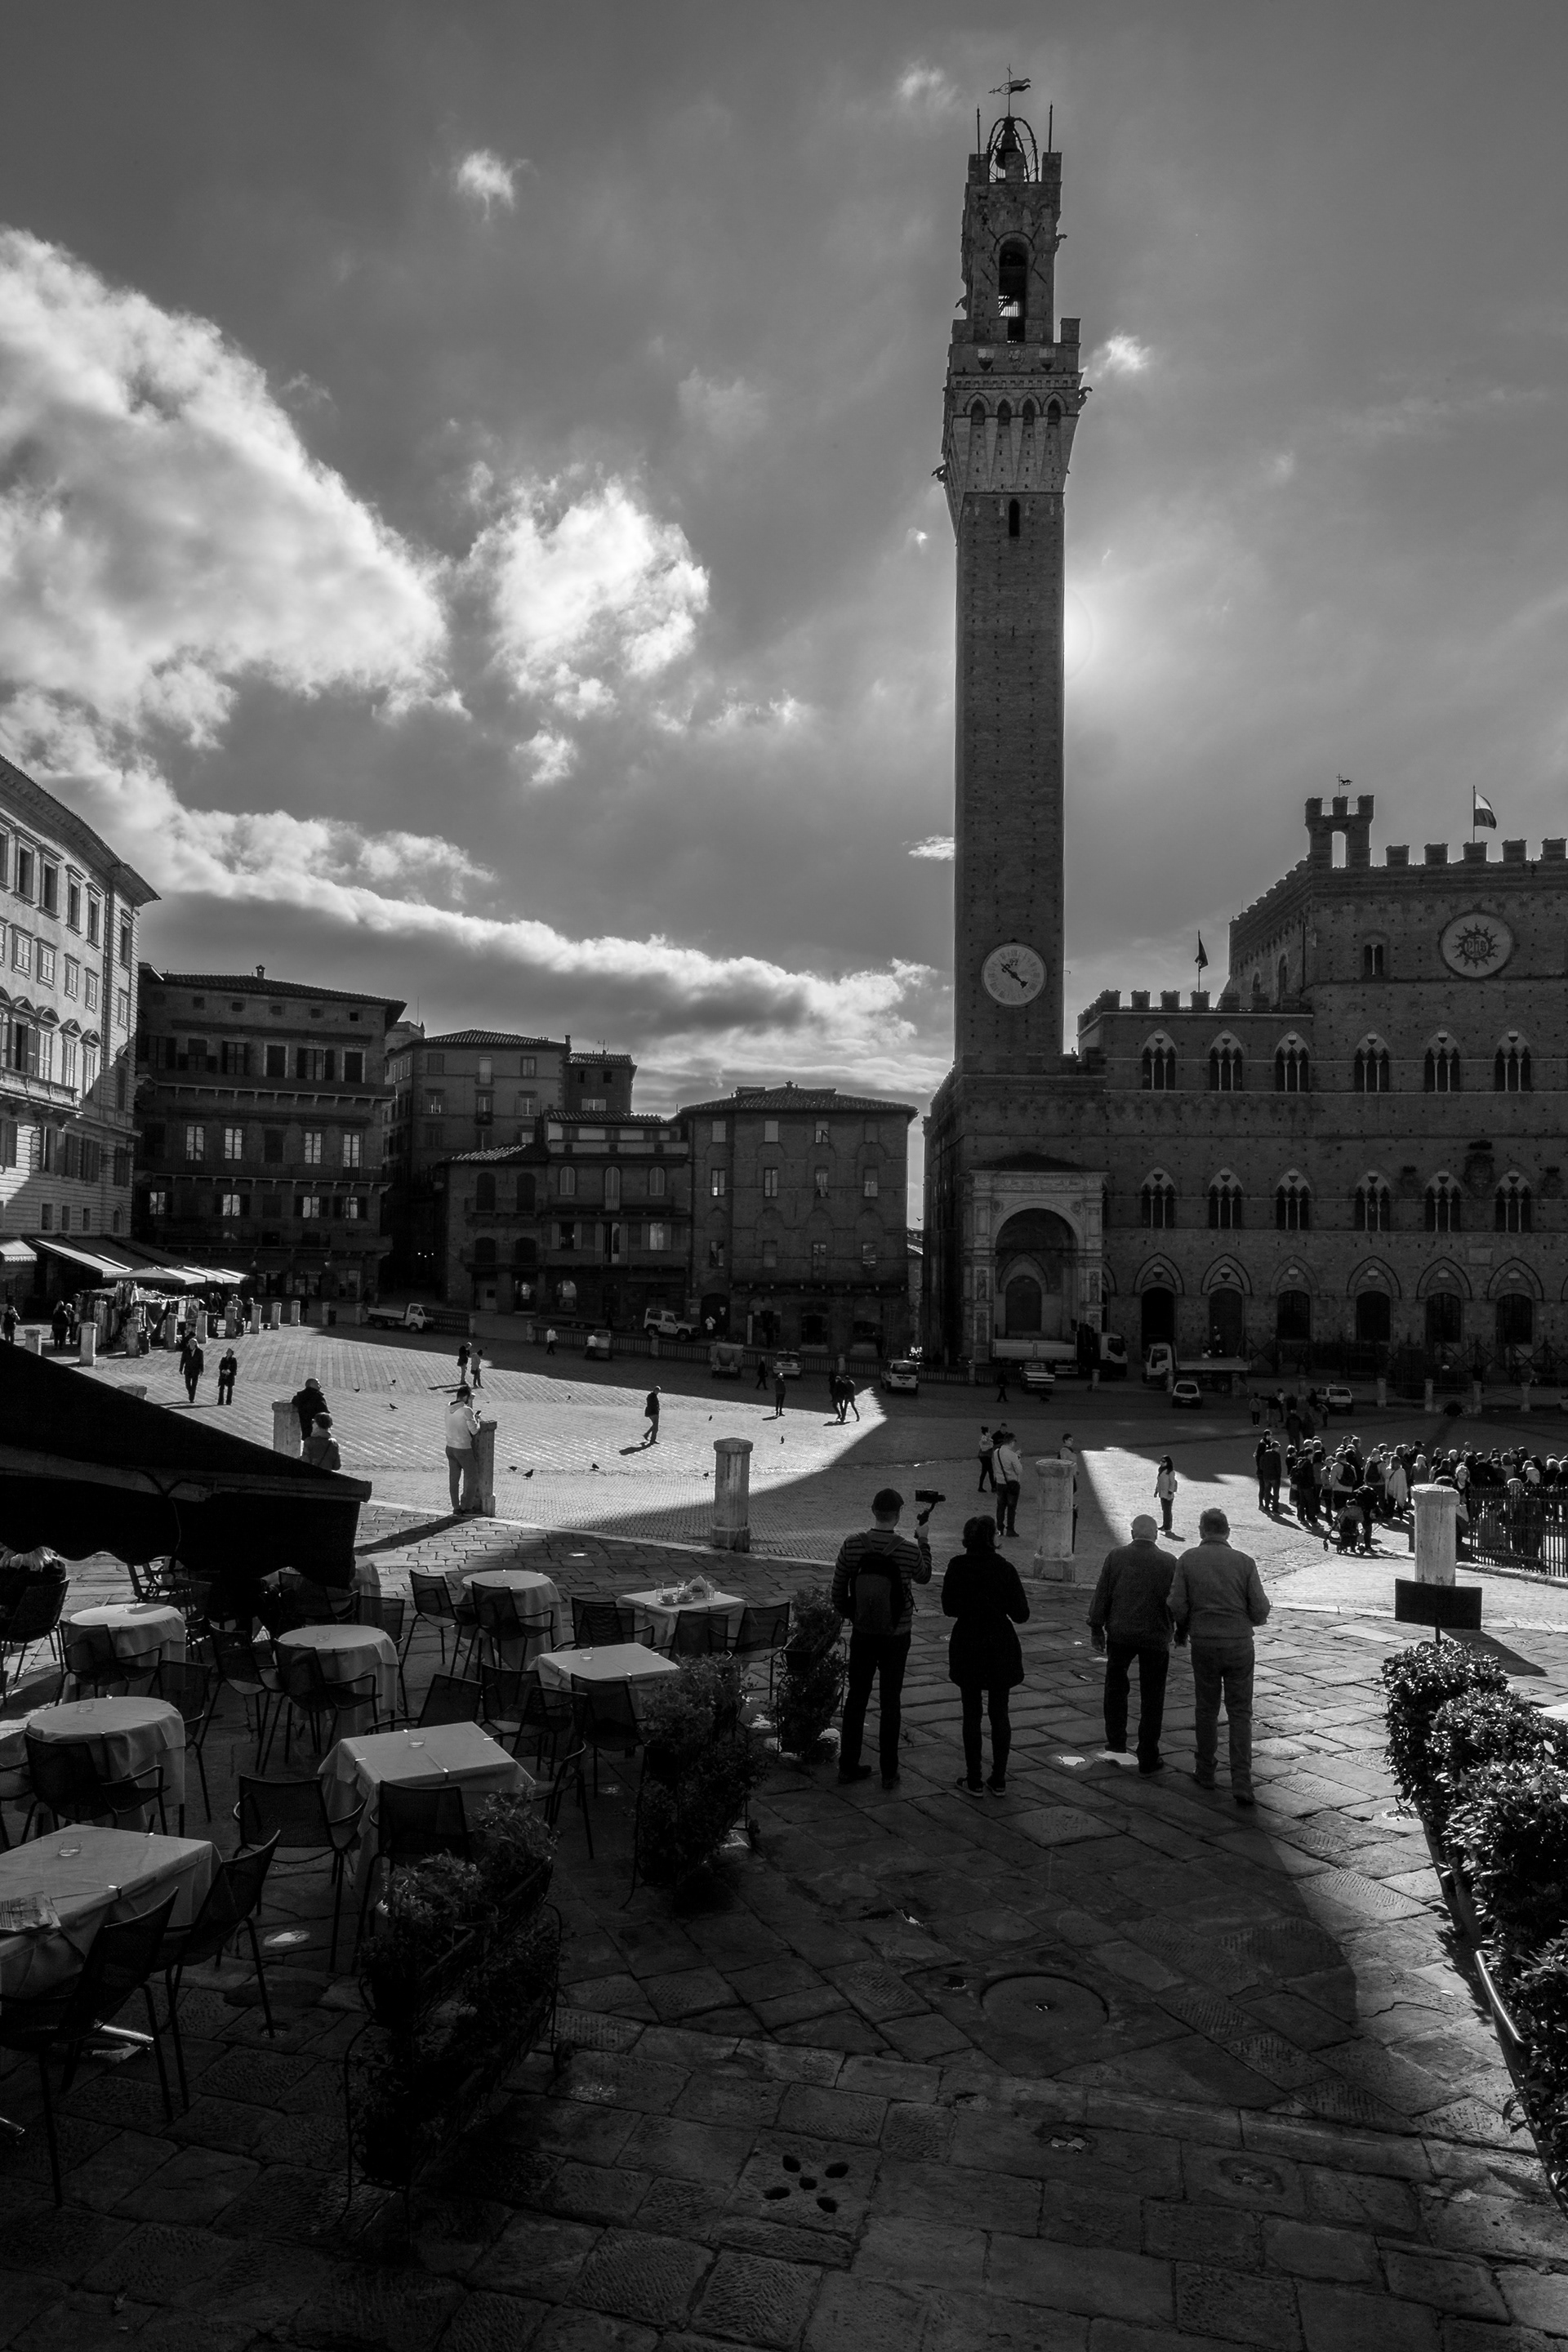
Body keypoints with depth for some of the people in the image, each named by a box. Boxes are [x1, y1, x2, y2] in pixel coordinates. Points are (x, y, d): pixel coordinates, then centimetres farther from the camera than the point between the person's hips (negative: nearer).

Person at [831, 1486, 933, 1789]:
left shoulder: (851, 1546, -12)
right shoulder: (909, 1550, -17)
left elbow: (838, 1591, -3)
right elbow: (924, 1577, 7)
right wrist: (922, 1538, 17)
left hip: (862, 1635, 2)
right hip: (897, 1636, -1)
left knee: (856, 1698, 14)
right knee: (889, 1702, 10)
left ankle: (848, 1765, 22)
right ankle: (889, 1772, 17)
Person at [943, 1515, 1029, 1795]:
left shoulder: (957, 1566, -10)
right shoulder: (1005, 1569, -10)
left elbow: (949, 1608, -2)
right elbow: (1021, 1614, -7)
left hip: (967, 1646, -1)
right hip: (1001, 1646, 1)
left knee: (972, 1714, 8)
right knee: (999, 1713, 12)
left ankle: (974, 1780, 12)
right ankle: (999, 1780, 17)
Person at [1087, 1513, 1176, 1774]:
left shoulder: (1116, 1556, -4)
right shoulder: (1169, 1562, -6)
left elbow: (1101, 1595, -1)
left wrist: (1096, 1628, 8)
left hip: (1120, 1634, 1)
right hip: (1156, 1637, -1)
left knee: (1115, 1684, 22)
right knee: (1152, 1697, 9)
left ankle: (1116, 1742, 25)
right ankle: (1148, 1758, 12)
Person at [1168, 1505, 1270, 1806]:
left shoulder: (1187, 1560, -2)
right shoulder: (1245, 1562, -3)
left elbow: (1178, 1606, -6)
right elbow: (1260, 1609, -5)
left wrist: (1181, 1632, 14)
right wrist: (1254, 1619, 18)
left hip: (1204, 1644, 0)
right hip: (1240, 1643, 0)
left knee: (1207, 1710, 15)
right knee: (1240, 1713, 6)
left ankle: (1205, 1771, 25)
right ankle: (1241, 1782, -2)